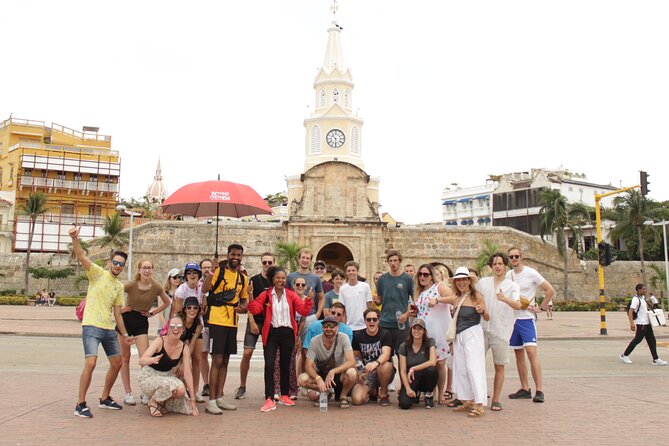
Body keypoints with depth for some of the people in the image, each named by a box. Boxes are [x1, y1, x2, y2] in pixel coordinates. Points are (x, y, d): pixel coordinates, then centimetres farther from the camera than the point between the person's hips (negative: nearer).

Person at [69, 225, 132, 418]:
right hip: (91, 326, -7)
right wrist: (74, 239, -37)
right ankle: (80, 404, -6)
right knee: (90, 363, -18)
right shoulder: (98, 273, -3)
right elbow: (81, 256, -20)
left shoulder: (120, 286, 13)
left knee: (117, 363, 12)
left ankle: (105, 399, 28)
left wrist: (125, 334, 14)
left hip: (109, 329, 7)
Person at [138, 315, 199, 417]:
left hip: (167, 376, 6)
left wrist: (192, 399, -12)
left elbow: (188, 373, -8)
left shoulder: (185, 348, -9)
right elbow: (141, 361, -29)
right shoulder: (160, 341, -20)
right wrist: (153, 360, -54)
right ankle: (153, 402, -5)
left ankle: (162, 402, 12)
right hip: (149, 377, -6)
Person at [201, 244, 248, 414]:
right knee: (217, 360, -7)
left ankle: (219, 398, 21)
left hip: (232, 322, 6)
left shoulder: (243, 278, 12)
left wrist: (243, 308, -1)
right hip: (217, 321, -6)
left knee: (225, 361, 12)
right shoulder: (219, 271, -6)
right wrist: (211, 271, -30)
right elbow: (204, 289, -19)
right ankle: (211, 401, 0)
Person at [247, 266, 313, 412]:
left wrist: (308, 300, -18)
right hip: (271, 333, -2)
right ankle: (269, 400, -8)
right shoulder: (265, 295, 1)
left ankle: (284, 395, 29)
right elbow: (255, 310, -10)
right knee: (269, 365, -11)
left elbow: (304, 311, -4)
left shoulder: (291, 295, 3)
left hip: (287, 333, 2)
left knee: (285, 365, 13)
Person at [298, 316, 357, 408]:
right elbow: (308, 366, -17)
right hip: (321, 374, 2)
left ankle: (343, 396, -4)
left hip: (339, 374, -2)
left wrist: (333, 371, -38)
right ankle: (326, 392, 2)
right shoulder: (315, 341, -13)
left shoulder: (343, 338, -17)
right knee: (302, 379, -26)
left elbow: (351, 362, -25)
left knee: (352, 373, -35)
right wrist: (318, 379, -37)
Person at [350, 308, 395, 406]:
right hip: (366, 373, 2)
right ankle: (372, 391, 15)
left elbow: (386, 355, -22)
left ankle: (383, 394, -8)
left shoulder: (385, 334, -7)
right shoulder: (358, 336, 3)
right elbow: (355, 357, 10)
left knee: (386, 366, -39)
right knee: (357, 399, -23)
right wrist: (358, 373, -7)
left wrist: (376, 363, -43)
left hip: (382, 373, -2)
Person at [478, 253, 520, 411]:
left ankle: (496, 400, 16)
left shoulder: (512, 286, 1)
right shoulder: (483, 282, 10)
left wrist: (505, 299, -35)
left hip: (501, 330, -2)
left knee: (499, 367, 5)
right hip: (482, 328, 2)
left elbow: (518, 305, -17)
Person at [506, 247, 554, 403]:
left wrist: (541, 308, -7)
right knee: (519, 354, 9)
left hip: (526, 318, -5)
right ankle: (525, 389, 17)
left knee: (531, 351, -15)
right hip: (512, 318, 6)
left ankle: (539, 390, -10)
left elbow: (550, 290, -5)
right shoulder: (508, 275, 8)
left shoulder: (531, 273, -6)